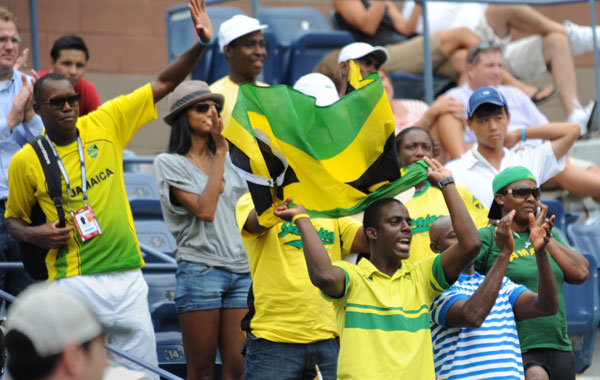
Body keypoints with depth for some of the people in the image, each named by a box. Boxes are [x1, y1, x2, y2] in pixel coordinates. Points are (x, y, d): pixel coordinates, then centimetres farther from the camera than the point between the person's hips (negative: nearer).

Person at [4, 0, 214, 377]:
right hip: (76, 283, -4)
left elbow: (163, 85, 6)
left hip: (128, 275, 4)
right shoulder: (26, 161, 0)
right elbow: (13, 219, 14)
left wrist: (201, 44, -4)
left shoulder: (105, 124, 5)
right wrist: (33, 234, -8)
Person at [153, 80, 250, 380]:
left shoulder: (227, 159, 19)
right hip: (199, 270, -5)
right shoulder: (169, 163, 1)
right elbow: (204, 210, -11)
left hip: (241, 270, 5)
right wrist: (220, 154, -7)